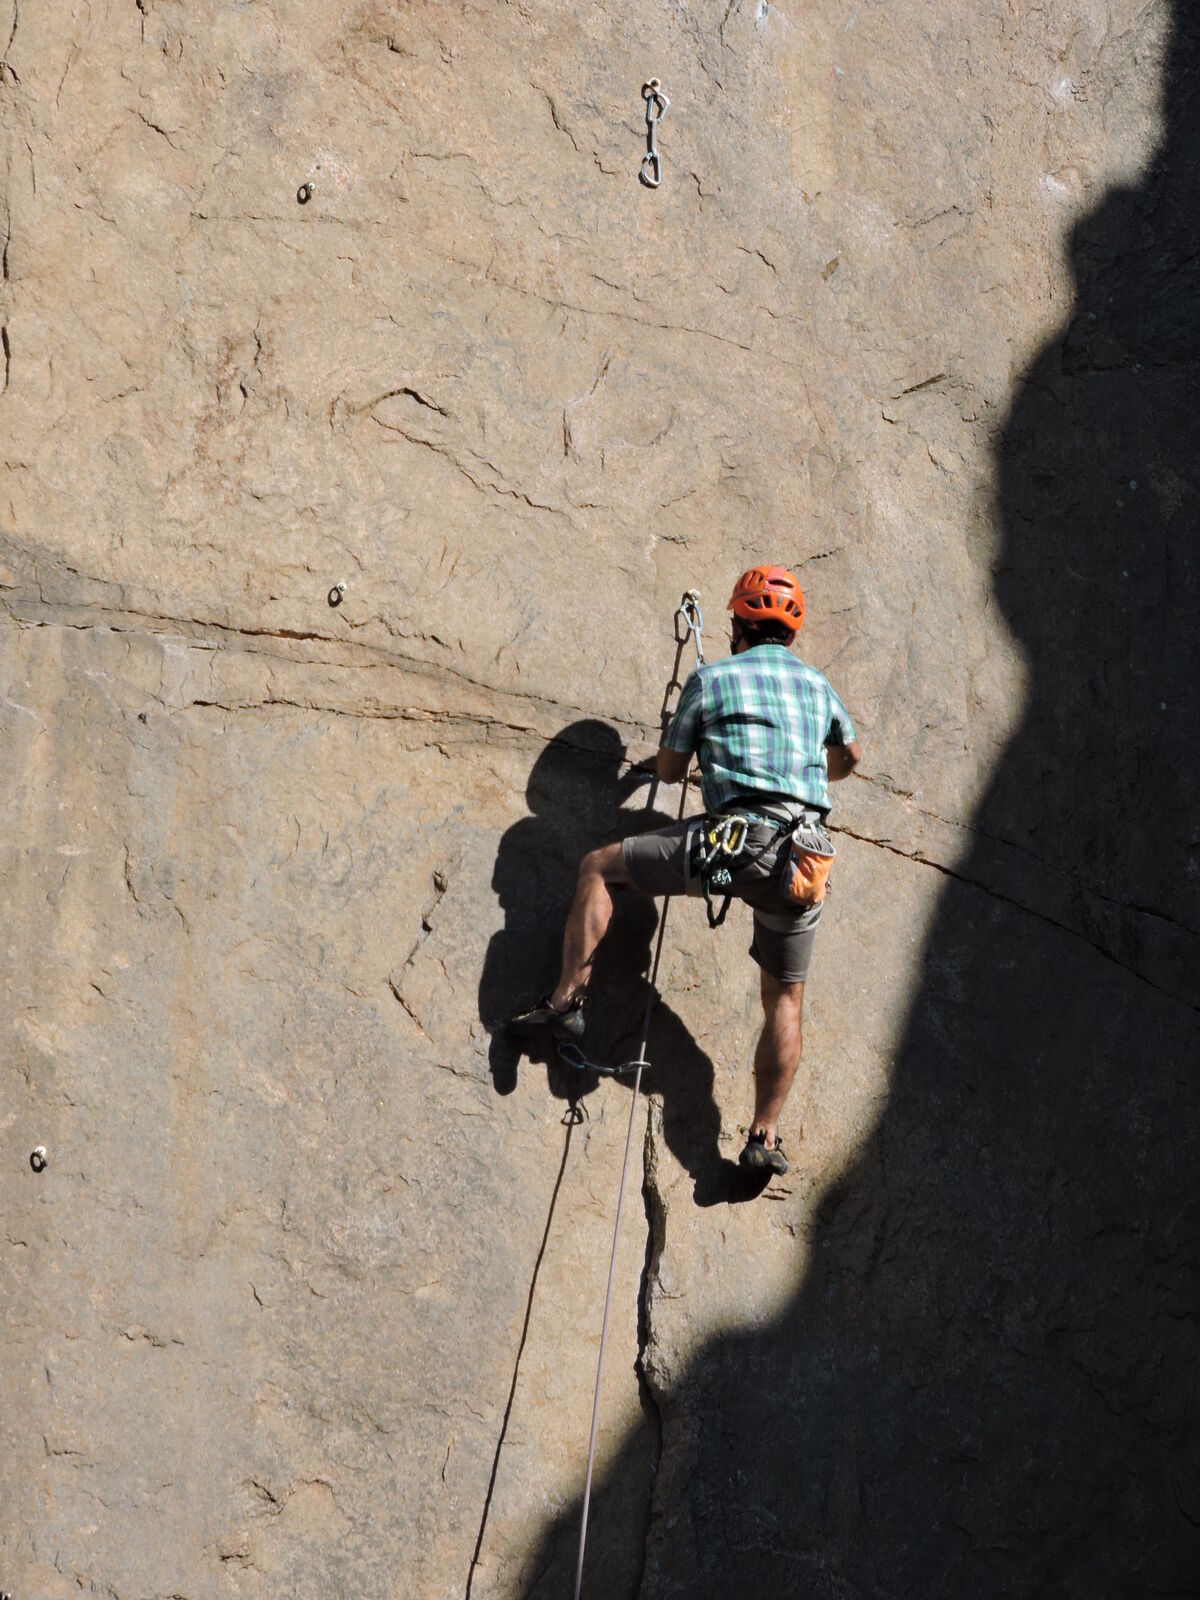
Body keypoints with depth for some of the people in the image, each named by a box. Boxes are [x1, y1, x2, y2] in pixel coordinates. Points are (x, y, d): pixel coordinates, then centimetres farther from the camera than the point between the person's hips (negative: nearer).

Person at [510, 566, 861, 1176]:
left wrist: (685, 750, 38)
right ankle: (763, 1136, 13)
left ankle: (567, 999, 3)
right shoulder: (817, 684, 19)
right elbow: (849, 757, 39)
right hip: (801, 859, 4)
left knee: (598, 867, 13)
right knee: (784, 1000, 16)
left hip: (732, 840, -4)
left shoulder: (711, 678, 7)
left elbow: (669, 770, 15)